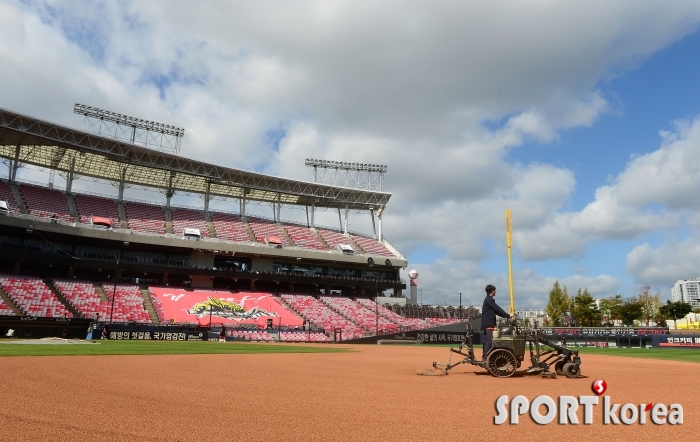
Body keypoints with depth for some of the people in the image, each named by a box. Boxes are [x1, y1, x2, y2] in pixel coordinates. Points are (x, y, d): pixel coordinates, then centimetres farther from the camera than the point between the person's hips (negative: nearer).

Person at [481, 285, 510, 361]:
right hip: (488, 324, -11)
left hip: (488, 324, 11)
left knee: (487, 341, 11)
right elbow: (498, 309, -16)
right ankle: (486, 358, -20)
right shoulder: (489, 300, -12)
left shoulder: (488, 300, 20)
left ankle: (485, 358, 14)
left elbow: (496, 311, 21)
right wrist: (508, 315, -10)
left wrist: (506, 316, 14)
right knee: (489, 340, -16)